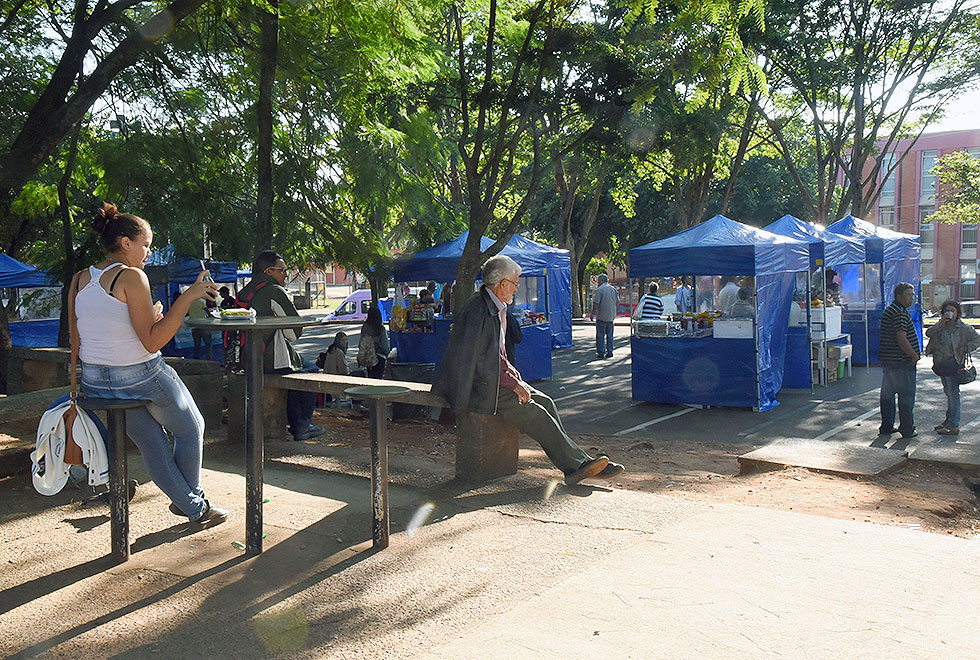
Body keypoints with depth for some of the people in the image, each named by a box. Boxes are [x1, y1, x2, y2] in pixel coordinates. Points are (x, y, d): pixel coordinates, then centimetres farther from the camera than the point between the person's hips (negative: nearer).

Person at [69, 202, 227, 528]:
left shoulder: (79, 279, 4)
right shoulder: (131, 276, -18)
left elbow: (76, 339, 10)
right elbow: (152, 341, -22)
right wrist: (187, 297, -23)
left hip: (93, 381, 7)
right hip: (140, 378, -7)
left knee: (152, 445, 20)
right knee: (191, 430, 16)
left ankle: (187, 503, 28)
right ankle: (197, 508, 27)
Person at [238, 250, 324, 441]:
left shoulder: (243, 293, 14)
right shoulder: (275, 291, -12)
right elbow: (295, 331, -11)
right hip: (271, 361, -8)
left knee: (296, 367, 29)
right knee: (311, 370, 16)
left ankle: (295, 424, 25)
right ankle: (303, 425, 19)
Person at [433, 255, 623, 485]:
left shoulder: (497, 308, 13)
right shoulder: (478, 310, -18)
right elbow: (476, 360, -21)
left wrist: (509, 369, 7)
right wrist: (511, 382, -18)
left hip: (494, 378, 10)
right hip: (479, 385, -10)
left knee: (544, 401, -3)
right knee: (531, 411, -19)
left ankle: (575, 466, -4)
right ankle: (577, 463, -13)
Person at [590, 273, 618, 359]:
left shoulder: (600, 289, -11)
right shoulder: (613, 289, 9)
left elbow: (596, 303, -15)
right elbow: (617, 302, 14)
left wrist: (592, 313, -5)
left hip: (601, 316, -6)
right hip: (611, 316, 6)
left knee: (600, 335, 1)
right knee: (609, 334, 13)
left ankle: (601, 352, 0)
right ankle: (609, 352, 13)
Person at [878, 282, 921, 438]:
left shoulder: (889, 310, 15)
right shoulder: (900, 313, -18)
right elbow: (902, 339, -24)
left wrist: (913, 355, 19)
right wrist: (915, 355, -12)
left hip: (887, 359, 10)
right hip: (901, 361, -10)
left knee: (887, 394, 13)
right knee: (906, 396, 0)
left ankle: (886, 427, 20)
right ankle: (907, 429, 7)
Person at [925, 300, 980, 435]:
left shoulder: (963, 328, -5)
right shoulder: (940, 324, 9)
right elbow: (929, 333, -5)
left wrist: (965, 349, -11)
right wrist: (941, 324, -14)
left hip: (953, 362, -6)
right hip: (940, 363, 6)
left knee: (953, 393, -8)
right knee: (948, 392, 16)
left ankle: (954, 425, -7)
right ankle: (949, 420, 26)